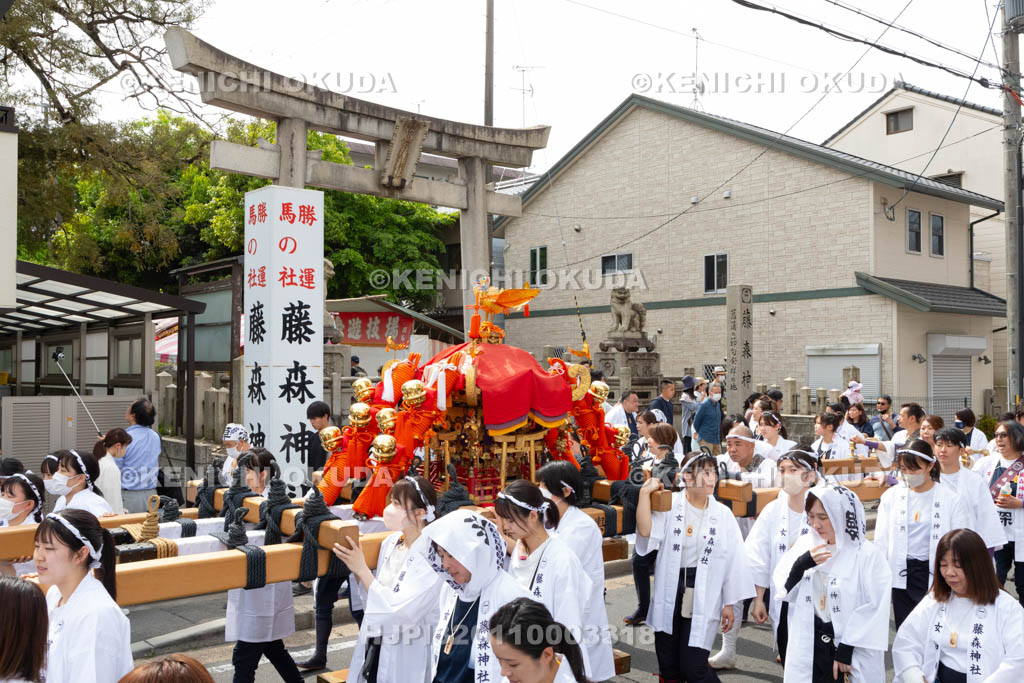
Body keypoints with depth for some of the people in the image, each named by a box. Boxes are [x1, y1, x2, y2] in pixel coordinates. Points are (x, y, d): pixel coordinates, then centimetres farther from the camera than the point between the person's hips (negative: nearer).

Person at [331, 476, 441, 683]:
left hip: (406, 660, -6)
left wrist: (361, 569, -20)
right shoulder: (390, 542, 1)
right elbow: (375, 596, 10)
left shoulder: (431, 557, -21)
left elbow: (398, 610, -24)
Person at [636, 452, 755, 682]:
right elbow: (645, 531, -19)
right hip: (669, 595, 1)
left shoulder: (722, 514, -1)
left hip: (703, 599, -1)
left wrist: (729, 604, 3)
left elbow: (733, 560, 3)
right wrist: (645, 492, -20)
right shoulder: (670, 505, -3)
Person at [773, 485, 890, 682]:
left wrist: (846, 650, -13)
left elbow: (872, 610, -12)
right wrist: (801, 564, -14)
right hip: (808, 647, 4)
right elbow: (781, 589, 3)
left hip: (851, 652, -4)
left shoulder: (867, 555, -11)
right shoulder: (804, 544, 3)